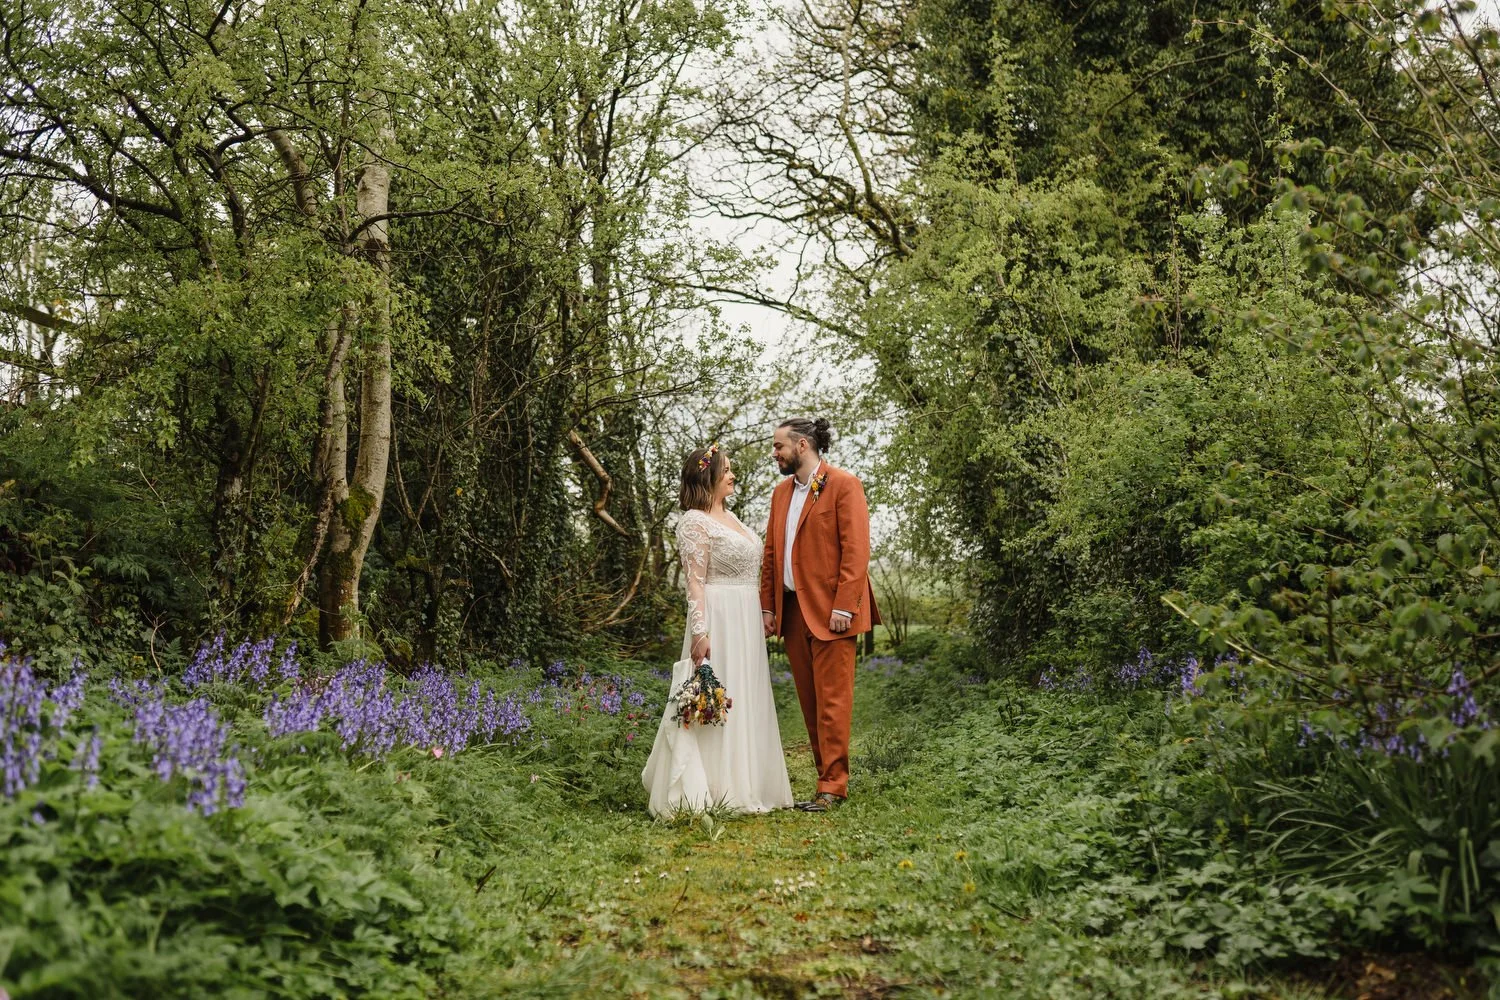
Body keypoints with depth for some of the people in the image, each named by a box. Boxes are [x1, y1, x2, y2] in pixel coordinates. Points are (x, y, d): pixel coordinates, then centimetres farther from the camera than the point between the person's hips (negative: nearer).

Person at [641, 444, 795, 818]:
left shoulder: (730, 517, 16)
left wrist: (759, 616, 17)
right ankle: (712, 789, 1)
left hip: (746, 621, 9)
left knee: (746, 699, 12)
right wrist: (699, 632, -21)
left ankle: (744, 783, 20)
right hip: (719, 620, -9)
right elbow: (695, 581, -15)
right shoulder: (695, 521, -10)